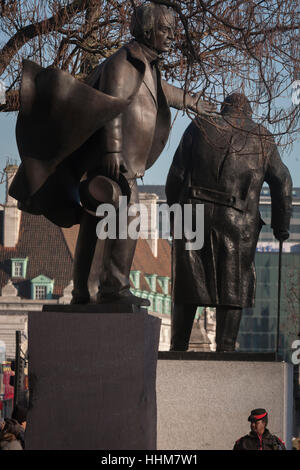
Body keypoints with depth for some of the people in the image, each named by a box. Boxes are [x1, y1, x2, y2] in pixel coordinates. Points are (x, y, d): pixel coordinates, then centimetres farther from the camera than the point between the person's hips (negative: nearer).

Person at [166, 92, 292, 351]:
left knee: (187, 288, 8)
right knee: (233, 289, 6)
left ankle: (178, 350, 9)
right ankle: (225, 350, -1)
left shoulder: (199, 129, 9)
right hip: (237, 223, -1)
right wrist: (281, 226, 15)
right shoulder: (263, 140, 10)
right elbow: (282, 182, 8)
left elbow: (176, 175, 5)